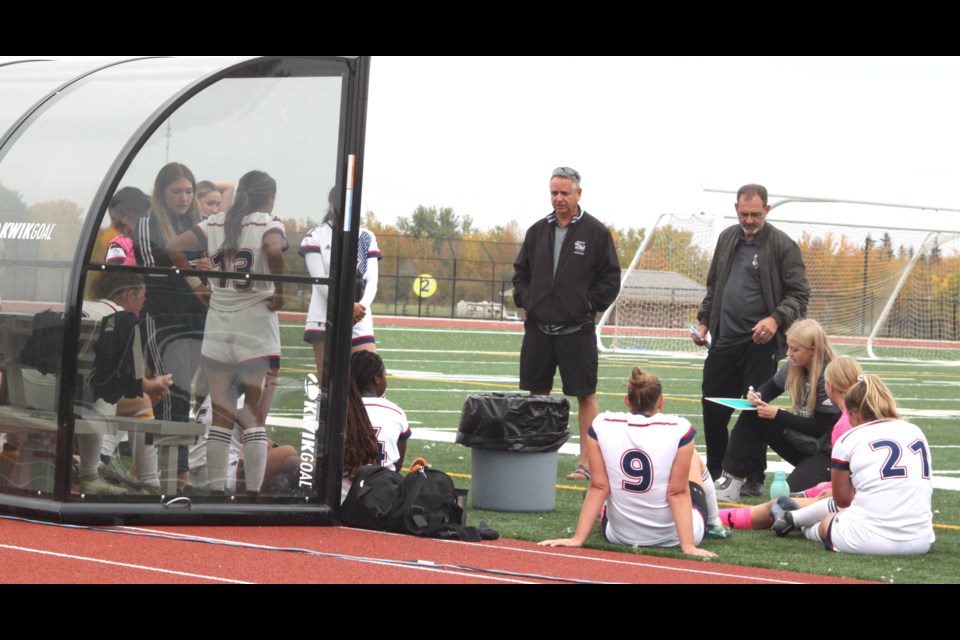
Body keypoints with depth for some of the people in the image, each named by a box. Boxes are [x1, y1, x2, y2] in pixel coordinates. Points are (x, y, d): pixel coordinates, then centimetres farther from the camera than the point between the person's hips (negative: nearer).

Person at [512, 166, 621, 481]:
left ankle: (586, 461, 2)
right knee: (537, 393, 10)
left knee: (585, 395, -2)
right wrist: (525, 300, 5)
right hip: (538, 327, 5)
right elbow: (520, 272, 19)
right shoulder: (538, 231, 11)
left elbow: (610, 278, -1)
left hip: (577, 330, -4)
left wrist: (589, 305, -8)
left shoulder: (595, 232, -2)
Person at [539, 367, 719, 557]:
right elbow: (678, 493, -17)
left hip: (620, 536, 2)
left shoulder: (602, 426, -11)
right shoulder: (679, 429, -17)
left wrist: (578, 539, -4)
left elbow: (598, 488, -9)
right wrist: (688, 546, -14)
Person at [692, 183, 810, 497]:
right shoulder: (727, 239, 12)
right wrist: (704, 320, 13)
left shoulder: (782, 245, -6)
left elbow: (799, 294, -7)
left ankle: (754, 477, 8)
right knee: (712, 407, 10)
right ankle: (714, 469, 26)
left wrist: (776, 319, -22)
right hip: (724, 339, 6)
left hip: (760, 342, -5)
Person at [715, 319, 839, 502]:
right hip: (800, 442, 8)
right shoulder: (793, 367, -2)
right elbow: (770, 388, 14)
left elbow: (819, 427, -23)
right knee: (750, 418, -6)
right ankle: (731, 482, -6)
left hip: (826, 451, -8)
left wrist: (777, 414, -22)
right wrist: (757, 396, -12)